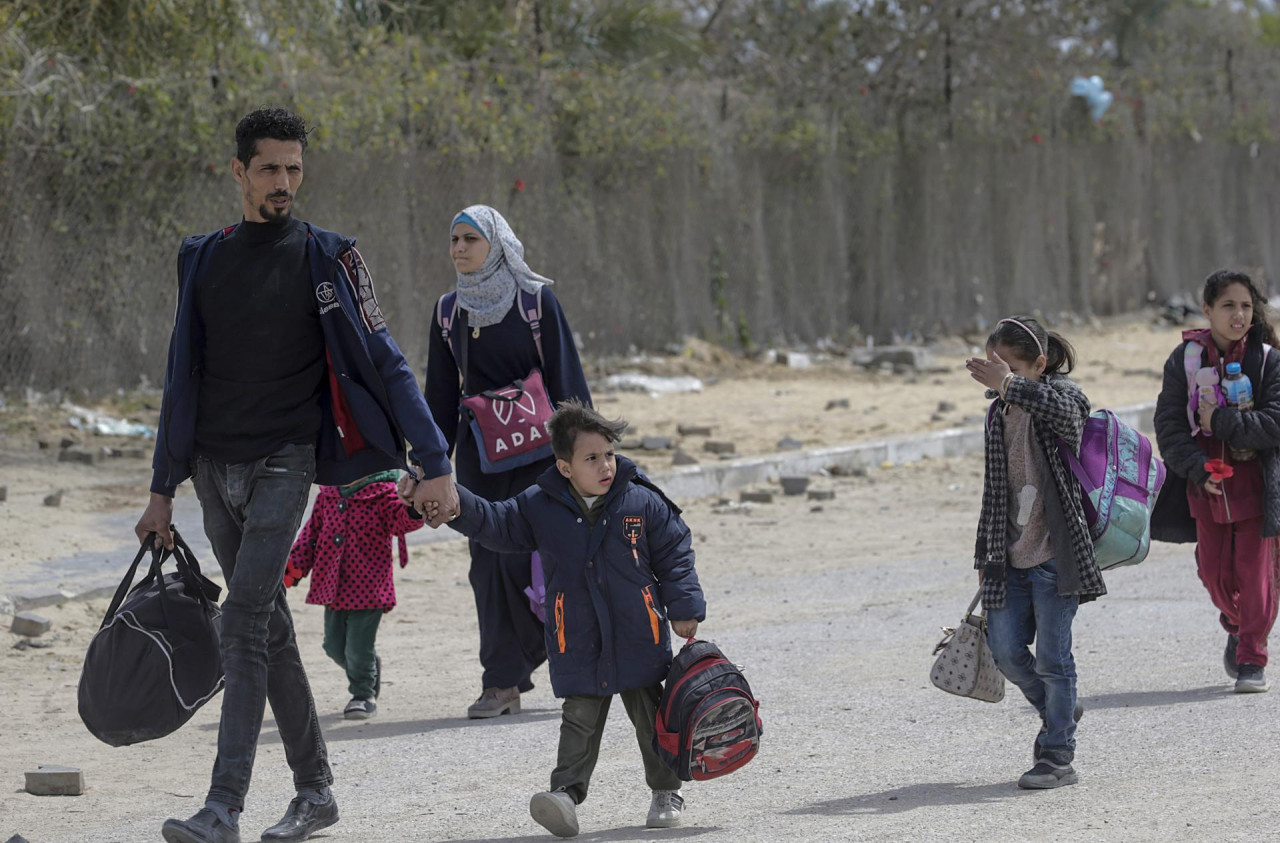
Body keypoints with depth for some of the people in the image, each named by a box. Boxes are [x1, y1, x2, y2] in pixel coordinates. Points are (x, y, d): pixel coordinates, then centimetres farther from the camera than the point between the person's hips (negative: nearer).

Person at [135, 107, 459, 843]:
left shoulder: (326, 258, -3)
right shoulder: (204, 259, 10)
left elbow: (384, 364, -5)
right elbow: (184, 377, 15)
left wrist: (435, 465, -12)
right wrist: (164, 490, 14)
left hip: (283, 464, -5)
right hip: (214, 470, 5)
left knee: (246, 621, -16)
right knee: (268, 626, 10)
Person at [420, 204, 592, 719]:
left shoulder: (536, 301, -5)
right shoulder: (449, 310, 8)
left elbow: (566, 378, -4)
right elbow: (441, 393, 12)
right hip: (479, 453, 4)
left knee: (523, 557, -12)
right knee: (488, 562, 0)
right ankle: (502, 684, 3)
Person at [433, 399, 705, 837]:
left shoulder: (643, 503, -4)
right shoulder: (541, 507, -3)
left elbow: (674, 554, 1)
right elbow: (494, 523, -2)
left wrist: (684, 609, -2)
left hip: (640, 639, 0)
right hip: (578, 647, 0)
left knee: (652, 716, 10)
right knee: (579, 720, -2)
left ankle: (666, 790, 24)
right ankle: (566, 792, -7)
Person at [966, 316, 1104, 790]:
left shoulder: (1062, 393, -6)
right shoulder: (998, 415, 14)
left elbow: (1064, 410, -34)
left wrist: (1008, 385, -39)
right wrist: (985, 555, 21)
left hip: (1055, 553, -7)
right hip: (1011, 555, 7)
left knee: (1051, 656, -4)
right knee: (1005, 649, 4)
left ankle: (1057, 756, 5)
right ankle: (1058, 711, 30)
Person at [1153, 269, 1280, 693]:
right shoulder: (1185, 359, 0)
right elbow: (1169, 425, -3)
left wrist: (1220, 422, -19)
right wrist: (1198, 470, -16)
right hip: (1206, 484, 2)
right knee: (1214, 574, 9)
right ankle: (1237, 627, 39)